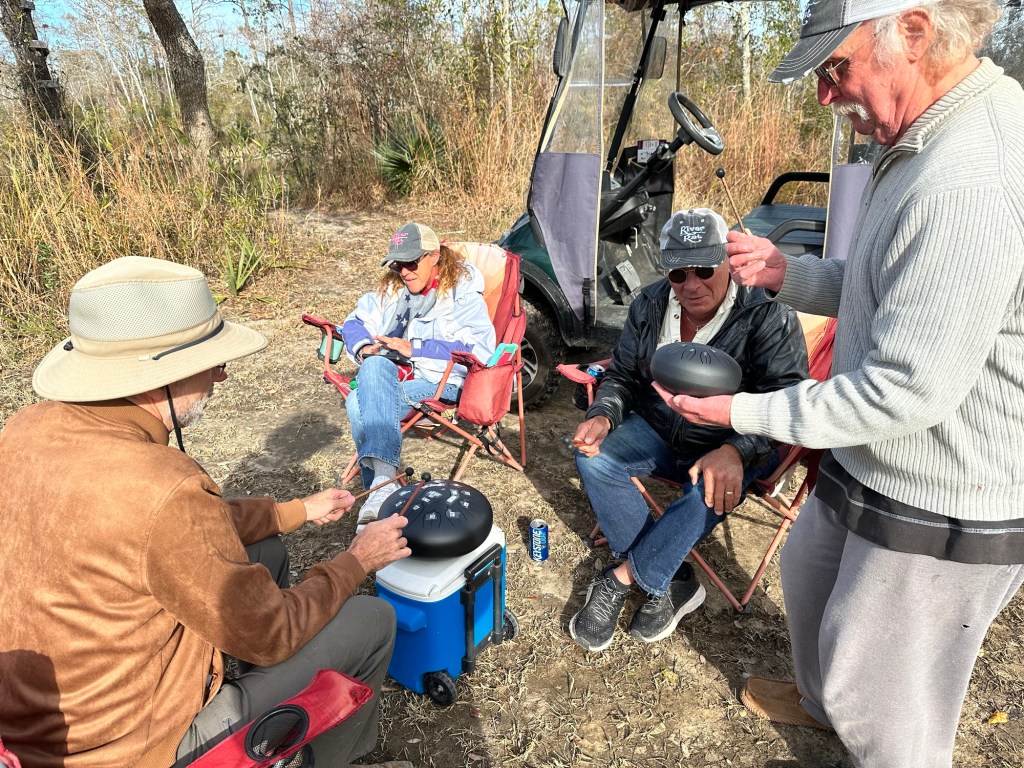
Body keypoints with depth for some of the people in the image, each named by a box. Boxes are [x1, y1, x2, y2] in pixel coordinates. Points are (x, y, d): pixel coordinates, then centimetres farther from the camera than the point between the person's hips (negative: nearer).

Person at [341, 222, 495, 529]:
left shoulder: (463, 292, -4)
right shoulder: (392, 288, 14)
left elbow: (478, 349, -16)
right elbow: (355, 322, 19)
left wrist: (414, 348, -20)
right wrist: (364, 348, -6)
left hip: (442, 381, -5)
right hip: (395, 373, 5)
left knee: (360, 403, -28)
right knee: (374, 366, -32)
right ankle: (382, 479, -36)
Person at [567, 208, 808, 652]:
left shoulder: (768, 315, -17)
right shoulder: (651, 305, -2)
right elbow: (623, 376, 6)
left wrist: (735, 451, -41)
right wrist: (603, 416, -17)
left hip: (735, 448, -4)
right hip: (659, 432, 5)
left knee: (708, 492, -36)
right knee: (592, 457, -19)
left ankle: (620, 579, -14)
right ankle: (673, 581, -14)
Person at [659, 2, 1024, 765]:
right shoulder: (927, 143, 3)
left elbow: (908, 390, -29)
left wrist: (744, 412, -20)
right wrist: (788, 273, -2)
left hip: (939, 514, -10)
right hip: (871, 471, 10)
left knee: (881, 698, 13)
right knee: (808, 573, 32)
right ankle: (819, 699, 61)